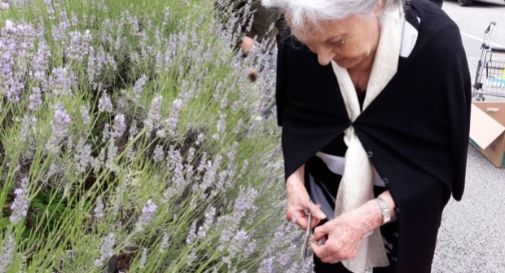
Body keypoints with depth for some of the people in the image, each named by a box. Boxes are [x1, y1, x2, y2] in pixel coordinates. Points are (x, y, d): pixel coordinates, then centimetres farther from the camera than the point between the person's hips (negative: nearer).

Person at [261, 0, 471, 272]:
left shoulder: (437, 45, -30)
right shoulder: (297, 45, -21)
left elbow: (441, 159, -22)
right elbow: (294, 120, -2)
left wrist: (368, 217, -31)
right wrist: (294, 180, -18)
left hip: (405, 207, -2)